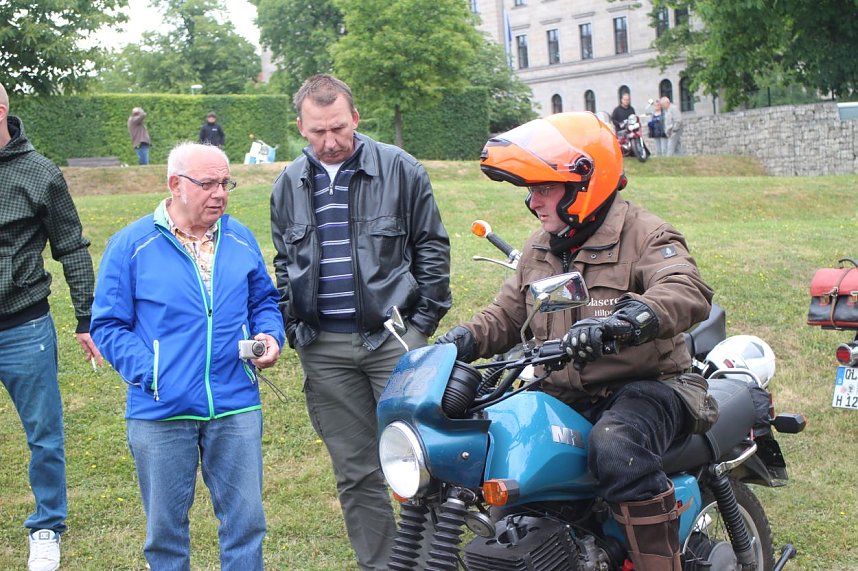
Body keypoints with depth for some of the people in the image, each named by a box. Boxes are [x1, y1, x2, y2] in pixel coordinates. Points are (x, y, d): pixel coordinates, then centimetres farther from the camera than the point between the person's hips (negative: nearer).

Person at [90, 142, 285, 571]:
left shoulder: (241, 240, 8)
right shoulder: (131, 245, -3)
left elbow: (264, 301, 19)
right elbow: (108, 324, -3)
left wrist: (269, 336, -2)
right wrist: (147, 374, -14)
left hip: (236, 407, 2)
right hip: (160, 411, -2)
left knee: (245, 520, 7)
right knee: (165, 525, 10)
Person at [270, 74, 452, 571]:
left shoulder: (399, 169, -2)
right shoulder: (289, 185, 10)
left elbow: (432, 246, 3)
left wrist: (424, 322, -2)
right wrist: (293, 329, 11)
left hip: (392, 338, -3)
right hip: (324, 350, 3)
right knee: (355, 473, 9)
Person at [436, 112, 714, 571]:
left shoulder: (644, 235, -9)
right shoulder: (539, 249, 14)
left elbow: (689, 293, -28)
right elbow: (507, 314, 17)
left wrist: (617, 322, -47)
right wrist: (464, 339, -6)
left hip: (641, 389, -7)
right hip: (563, 396, 7)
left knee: (615, 447, -38)